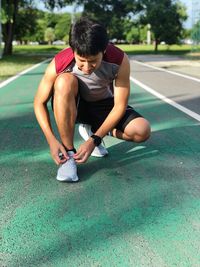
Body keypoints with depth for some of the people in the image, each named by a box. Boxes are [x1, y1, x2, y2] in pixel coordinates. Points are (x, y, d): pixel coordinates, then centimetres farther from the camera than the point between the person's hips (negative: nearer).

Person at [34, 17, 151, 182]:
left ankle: (92, 130, 5)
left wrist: (94, 139, -29)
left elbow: (120, 106, -22)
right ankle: (68, 153, -24)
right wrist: (51, 140, -28)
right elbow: (40, 103, -17)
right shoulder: (59, 64, -29)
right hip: (70, 105, -1)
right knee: (65, 81, -37)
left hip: (103, 105, 1)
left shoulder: (120, 61, -29)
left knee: (142, 131, -23)